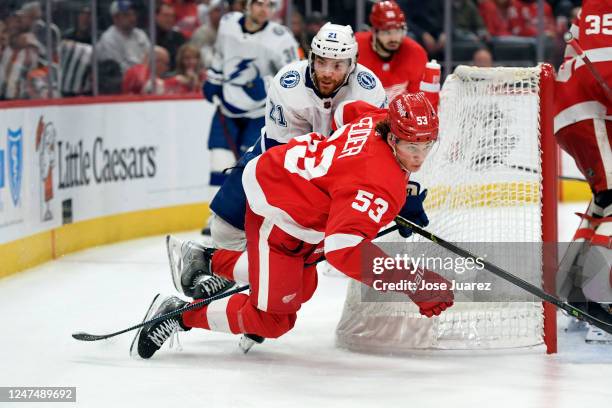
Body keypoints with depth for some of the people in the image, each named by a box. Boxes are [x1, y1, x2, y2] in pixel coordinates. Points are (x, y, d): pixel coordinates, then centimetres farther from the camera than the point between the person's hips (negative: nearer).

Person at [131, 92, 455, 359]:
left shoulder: (384, 119, -10)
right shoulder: (382, 184, -36)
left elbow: (352, 111, 16)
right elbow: (343, 247, -46)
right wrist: (410, 281, -48)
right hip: (278, 212, -10)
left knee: (301, 286, 30)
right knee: (273, 320, -6)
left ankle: (211, 262, 47)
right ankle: (179, 315, 9)